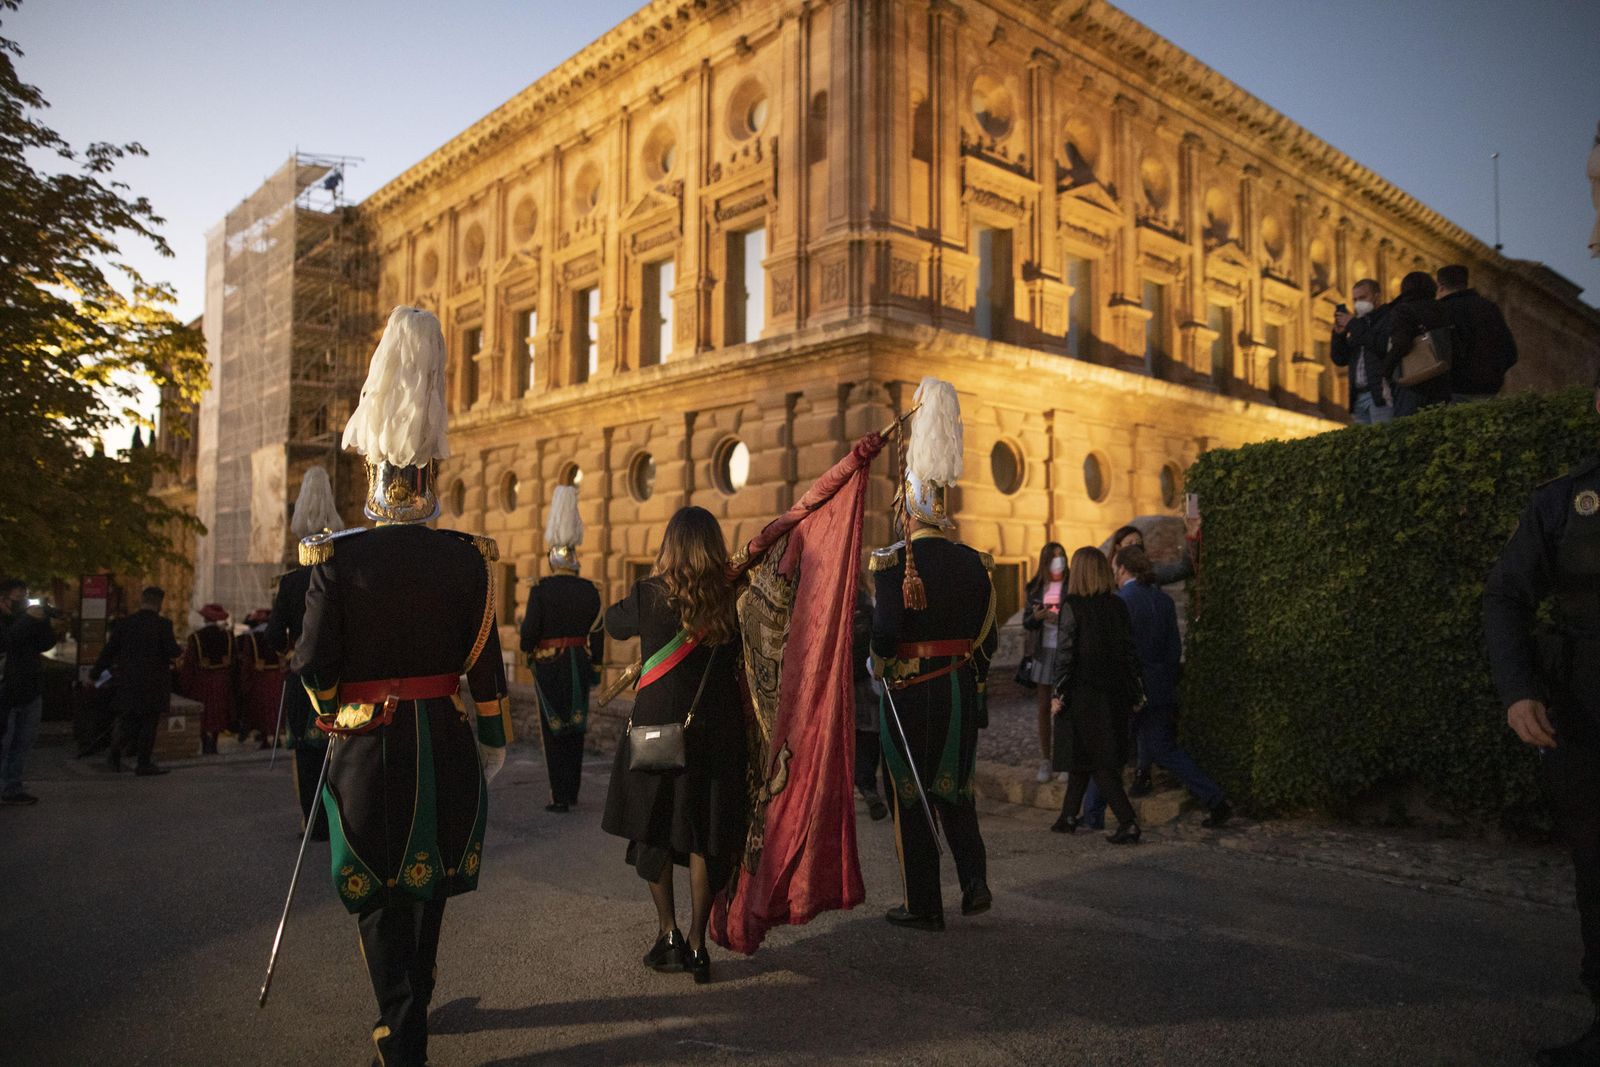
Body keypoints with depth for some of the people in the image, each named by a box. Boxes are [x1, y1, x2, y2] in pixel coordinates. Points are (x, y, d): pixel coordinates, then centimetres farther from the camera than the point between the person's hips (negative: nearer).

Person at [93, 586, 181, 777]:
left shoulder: (124, 623, 2)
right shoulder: (163, 624, -11)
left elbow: (109, 651, 4)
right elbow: (173, 652, -14)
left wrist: (95, 674, 13)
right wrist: (180, 651, 9)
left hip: (127, 682, 4)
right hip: (153, 683, -4)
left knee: (127, 720, 19)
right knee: (149, 722, 3)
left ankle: (115, 754, 15)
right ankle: (144, 763, 6)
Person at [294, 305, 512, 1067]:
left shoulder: (338, 557, -11)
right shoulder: (468, 557, -6)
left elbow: (314, 666, -9)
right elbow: (486, 666, -3)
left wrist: (333, 713, 14)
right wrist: (494, 743, 9)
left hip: (367, 745, -2)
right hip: (445, 742, 3)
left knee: (377, 889, 11)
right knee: (431, 877, 20)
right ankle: (414, 1003, 38)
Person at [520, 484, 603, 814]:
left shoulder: (541, 590, -10)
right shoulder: (590, 590, 2)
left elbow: (529, 631, -11)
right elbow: (598, 633, 4)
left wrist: (527, 650, 11)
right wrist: (595, 667, 14)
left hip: (549, 666, -4)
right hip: (580, 664, 4)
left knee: (553, 729, 2)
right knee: (575, 728, 13)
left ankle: (560, 798, 1)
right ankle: (572, 793, 21)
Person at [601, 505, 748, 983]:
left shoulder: (650, 595, -9)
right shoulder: (733, 599, -6)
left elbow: (614, 623, 10)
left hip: (657, 728, -1)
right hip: (717, 730, 1)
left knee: (653, 829, 15)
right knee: (705, 834, 10)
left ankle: (668, 934, 15)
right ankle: (697, 943, 15)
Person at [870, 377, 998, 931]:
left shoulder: (891, 562, -12)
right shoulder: (974, 563, 3)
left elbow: (884, 635, -19)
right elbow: (988, 637, 7)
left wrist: (878, 658, 3)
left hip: (909, 692, -4)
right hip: (961, 692, 4)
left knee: (912, 795, 8)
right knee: (954, 787, 21)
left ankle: (924, 906, 15)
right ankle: (975, 880, 9)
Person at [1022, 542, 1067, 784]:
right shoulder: (1036, 588, 8)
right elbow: (1026, 623, 10)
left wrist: (1061, 619, -22)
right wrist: (1036, 617, -10)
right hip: (1044, 651, 3)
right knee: (1044, 707, 7)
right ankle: (1045, 760, 16)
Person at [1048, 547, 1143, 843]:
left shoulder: (1072, 606, -13)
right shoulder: (1118, 605, 2)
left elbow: (1065, 652, -14)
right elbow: (1130, 650, 4)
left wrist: (1058, 693, -6)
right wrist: (1132, 694, 11)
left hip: (1082, 694, -6)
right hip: (1113, 694, 6)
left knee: (1092, 760, 1)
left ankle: (1128, 822, -6)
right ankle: (1068, 816, 27)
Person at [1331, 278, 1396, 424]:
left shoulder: (1388, 316, 5)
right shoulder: (1357, 325, 23)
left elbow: (1383, 346, -13)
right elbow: (1340, 360, 17)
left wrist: (1354, 325, -7)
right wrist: (1338, 334, 3)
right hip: (1359, 397, 6)